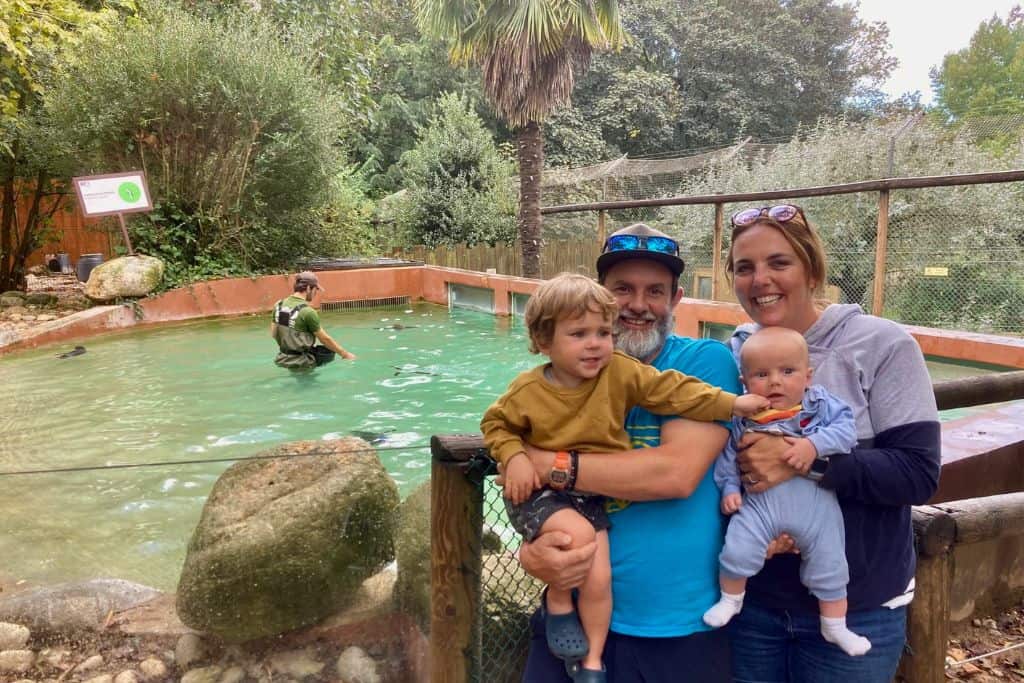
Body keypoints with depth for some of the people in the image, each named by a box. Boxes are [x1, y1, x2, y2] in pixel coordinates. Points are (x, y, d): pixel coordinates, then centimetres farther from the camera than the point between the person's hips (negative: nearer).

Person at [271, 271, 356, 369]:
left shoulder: (278, 305, 0)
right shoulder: (308, 311, -18)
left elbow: (273, 333, 9)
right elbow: (325, 339, -10)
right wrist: (345, 354, 0)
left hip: (283, 359, 7)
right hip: (301, 362, -7)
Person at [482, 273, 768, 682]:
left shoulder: (621, 373, -9)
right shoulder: (528, 390, -13)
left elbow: (673, 390, -11)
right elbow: (496, 423, 1)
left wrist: (731, 404, -19)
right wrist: (513, 457, -17)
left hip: (591, 494, 3)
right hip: (537, 493, -2)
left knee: (598, 578, -4)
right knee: (577, 534, -30)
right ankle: (558, 604, 1)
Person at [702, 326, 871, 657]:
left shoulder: (821, 403, -1)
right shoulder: (742, 417, 0)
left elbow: (846, 427, -11)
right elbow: (728, 455, 8)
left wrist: (814, 445, -24)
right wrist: (729, 487, 0)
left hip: (814, 499, 1)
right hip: (760, 499, 0)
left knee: (828, 562, 10)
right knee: (737, 549, -14)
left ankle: (835, 625, 34)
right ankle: (730, 598, 17)